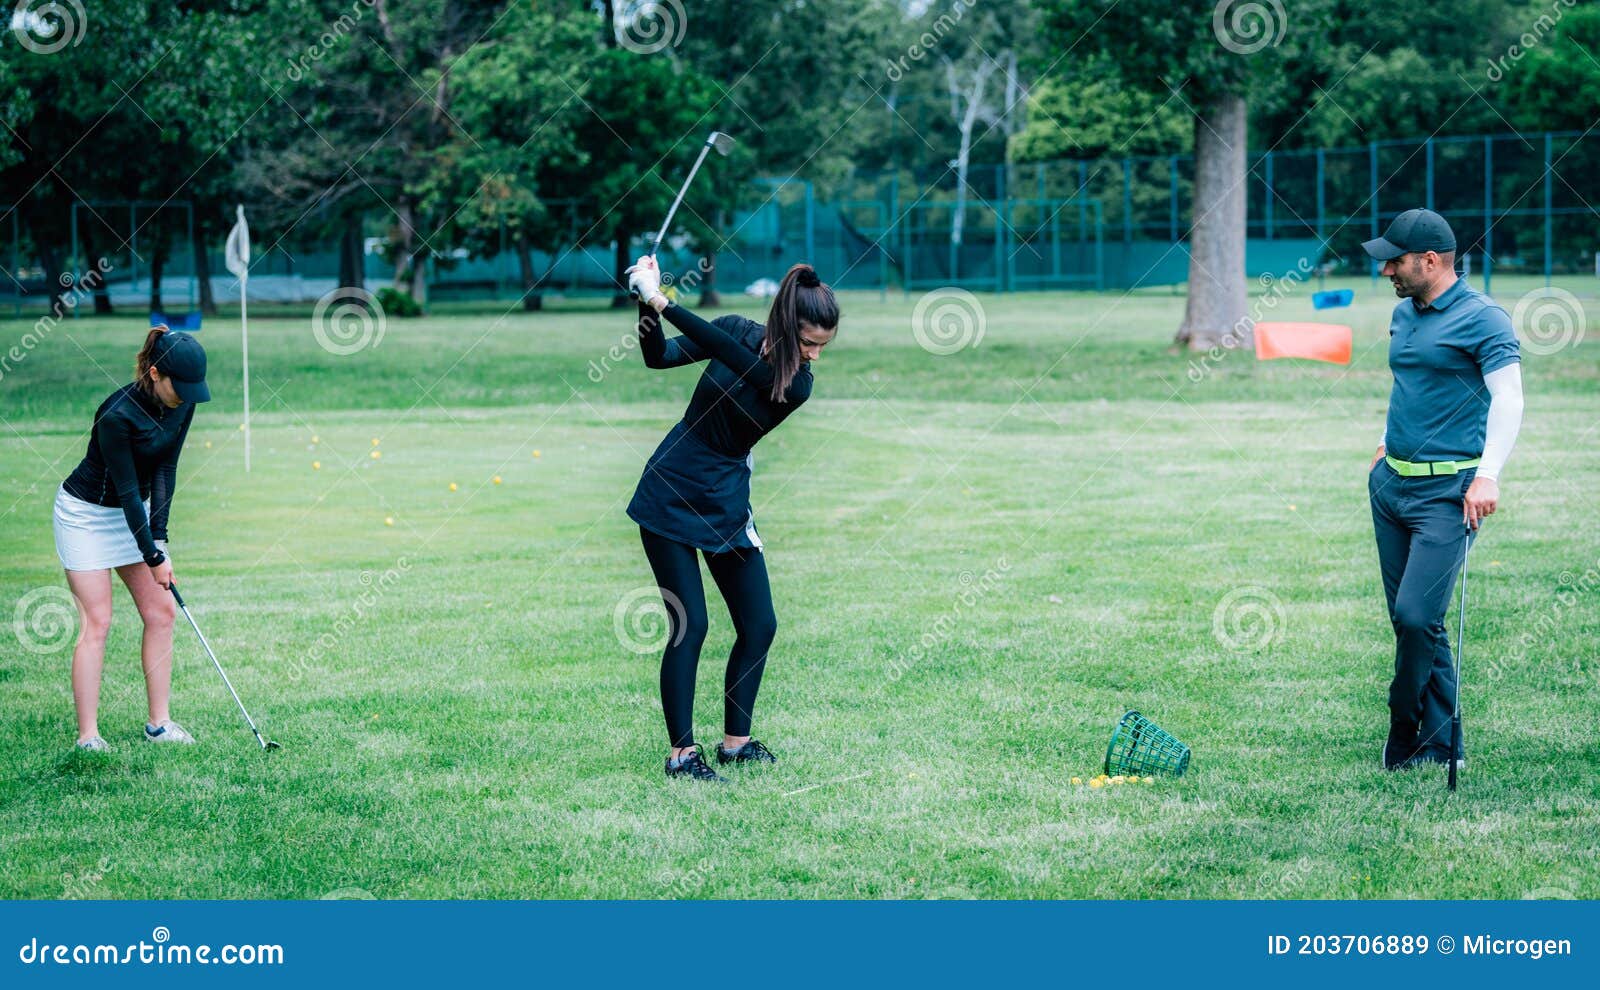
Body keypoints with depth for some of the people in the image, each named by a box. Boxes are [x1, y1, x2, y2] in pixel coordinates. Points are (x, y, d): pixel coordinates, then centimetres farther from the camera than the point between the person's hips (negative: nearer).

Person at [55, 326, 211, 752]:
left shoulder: (182, 404, -10)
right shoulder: (118, 414, -30)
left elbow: (165, 470, -8)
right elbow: (127, 490, -25)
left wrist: (159, 539, -14)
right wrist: (154, 557, -20)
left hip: (134, 511, 7)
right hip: (86, 512, -7)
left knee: (162, 612, 2)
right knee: (97, 621, -9)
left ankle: (159, 723, 9)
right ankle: (87, 736, -5)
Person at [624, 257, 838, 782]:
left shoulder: (797, 385, -12)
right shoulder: (740, 331, -7)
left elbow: (732, 355, -28)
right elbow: (659, 356, -2)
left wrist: (663, 303, -34)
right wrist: (646, 299, -19)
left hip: (726, 503, 2)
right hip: (671, 494, -2)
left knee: (760, 626, 2)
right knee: (690, 624, -7)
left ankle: (735, 740, 19)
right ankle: (681, 752, 1)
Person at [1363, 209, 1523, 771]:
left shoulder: (1482, 318, -9)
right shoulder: (1403, 314, 14)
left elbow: (1508, 398, -16)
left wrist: (1487, 475, -25)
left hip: (1446, 492, -8)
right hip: (1390, 484, 8)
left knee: (1416, 615, -15)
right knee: (1409, 619, 6)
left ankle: (1404, 732, 3)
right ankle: (1440, 746, 12)